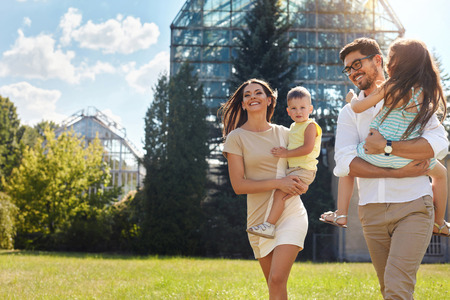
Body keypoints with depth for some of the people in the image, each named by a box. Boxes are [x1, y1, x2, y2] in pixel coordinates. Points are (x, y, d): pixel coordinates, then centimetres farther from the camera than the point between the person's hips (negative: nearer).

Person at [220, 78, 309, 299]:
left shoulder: (284, 133, 8)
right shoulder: (236, 138, -1)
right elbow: (238, 185, -8)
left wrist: (302, 184, 1)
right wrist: (278, 183, -16)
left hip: (291, 213, 0)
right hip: (259, 217, 0)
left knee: (277, 280, -17)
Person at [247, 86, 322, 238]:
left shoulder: (310, 126, -9)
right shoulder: (293, 126, 19)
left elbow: (308, 148, -21)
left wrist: (286, 154, -17)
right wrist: (283, 150, 7)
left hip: (304, 170, -10)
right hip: (292, 169, 10)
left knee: (279, 193, -22)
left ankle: (269, 226, -25)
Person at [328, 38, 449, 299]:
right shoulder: (349, 113, 12)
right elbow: (344, 164, -5)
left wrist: (386, 147, -17)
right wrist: (397, 173, -14)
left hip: (413, 207, -4)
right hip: (372, 211, 4)